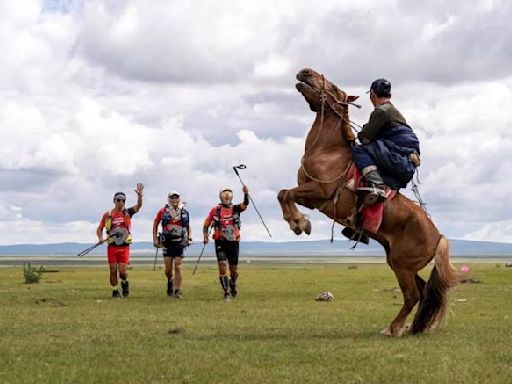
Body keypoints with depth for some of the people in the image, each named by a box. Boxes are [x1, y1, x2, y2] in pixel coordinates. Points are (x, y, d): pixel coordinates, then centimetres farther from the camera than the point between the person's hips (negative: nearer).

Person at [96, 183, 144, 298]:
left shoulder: (127, 213, 2)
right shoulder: (107, 215, 3)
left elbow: (138, 205, -13)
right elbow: (99, 228, 10)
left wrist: (139, 195, -31)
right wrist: (100, 238, -10)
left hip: (124, 246, -1)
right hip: (112, 246, 1)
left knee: (122, 271, -6)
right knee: (113, 270, 2)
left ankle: (124, 283, 25)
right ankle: (115, 291, 17)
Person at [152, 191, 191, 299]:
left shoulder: (184, 212, 5)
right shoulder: (163, 211, 0)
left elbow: (188, 225, 20)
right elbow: (155, 224, 10)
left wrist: (189, 237, 8)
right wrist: (155, 239, 4)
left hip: (179, 243, 0)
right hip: (167, 242, 0)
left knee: (178, 267, -5)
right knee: (168, 268, 0)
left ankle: (178, 291, -1)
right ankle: (170, 281, 33)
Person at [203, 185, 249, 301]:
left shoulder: (235, 209, 2)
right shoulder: (215, 210, 1)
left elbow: (245, 204, -16)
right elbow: (206, 224, 9)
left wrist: (246, 194, -33)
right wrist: (205, 237, -2)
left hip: (234, 242, 1)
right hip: (221, 243, -1)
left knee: (234, 269, 10)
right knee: (222, 266, -14)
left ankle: (233, 284, 41)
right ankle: (226, 293, -9)